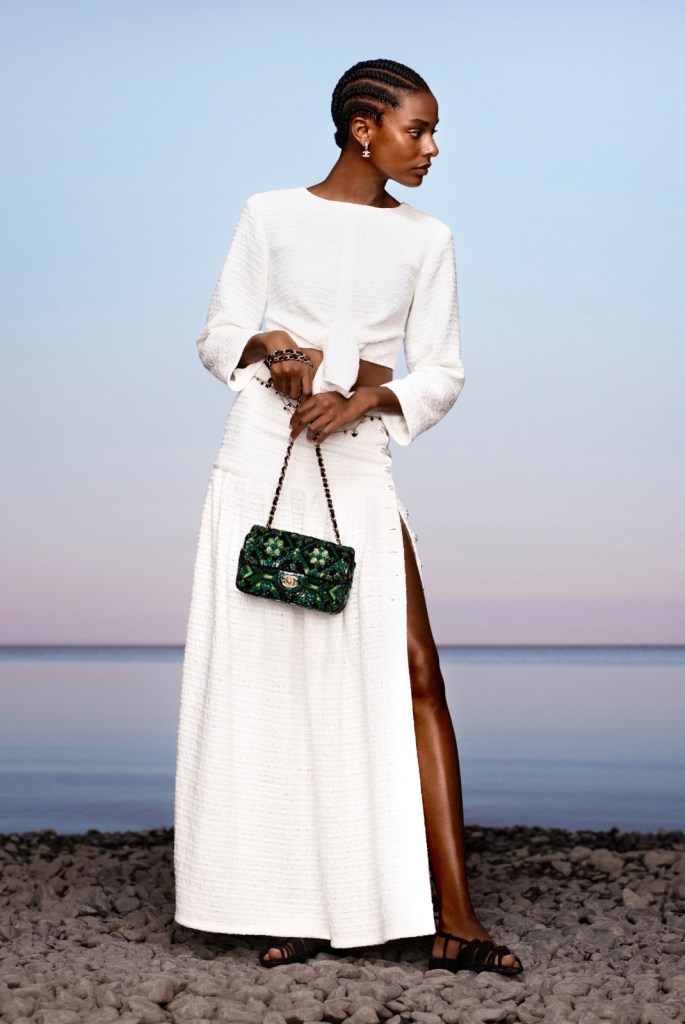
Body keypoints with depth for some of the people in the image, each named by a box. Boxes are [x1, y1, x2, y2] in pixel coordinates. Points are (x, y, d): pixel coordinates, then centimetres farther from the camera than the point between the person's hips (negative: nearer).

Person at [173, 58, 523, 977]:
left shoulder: (426, 239, 9)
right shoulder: (270, 214, 5)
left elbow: (442, 373, 7)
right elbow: (219, 334, 9)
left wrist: (362, 397, -11)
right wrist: (269, 346, -13)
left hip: (358, 470, 1)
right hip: (260, 461, -1)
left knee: (414, 676, -8)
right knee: (262, 681, 1)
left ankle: (453, 920, -7)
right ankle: (291, 906, 13)